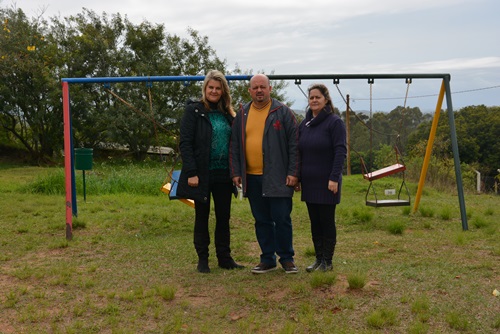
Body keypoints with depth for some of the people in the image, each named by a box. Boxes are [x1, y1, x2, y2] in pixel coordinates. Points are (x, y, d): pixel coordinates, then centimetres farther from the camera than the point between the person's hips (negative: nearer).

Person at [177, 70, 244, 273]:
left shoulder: (227, 113, 11)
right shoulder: (194, 111, -4)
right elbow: (185, 143, -11)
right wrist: (191, 172, -18)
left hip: (223, 174, 5)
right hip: (202, 174, -4)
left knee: (224, 217, 10)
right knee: (202, 217, 7)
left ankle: (224, 258, 21)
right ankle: (202, 259, 16)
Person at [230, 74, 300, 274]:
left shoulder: (282, 112, 0)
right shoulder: (242, 115, 12)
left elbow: (294, 144, -3)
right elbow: (235, 146, 14)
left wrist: (293, 172, -8)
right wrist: (235, 172, 6)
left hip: (277, 178, -4)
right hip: (252, 177, 4)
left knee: (282, 219, 0)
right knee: (261, 220, 10)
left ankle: (286, 258, 15)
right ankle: (268, 259, 21)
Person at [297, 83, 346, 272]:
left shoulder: (334, 122, -7)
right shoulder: (304, 124, 12)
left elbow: (340, 152, -13)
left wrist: (334, 178, -19)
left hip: (327, 182, -6)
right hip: (309, 183, 6)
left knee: (327, 221, 1)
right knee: (314, 222, 11)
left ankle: (327, 262, 10)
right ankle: (319, 259, 20)